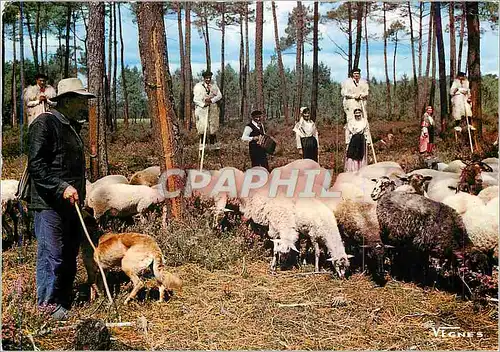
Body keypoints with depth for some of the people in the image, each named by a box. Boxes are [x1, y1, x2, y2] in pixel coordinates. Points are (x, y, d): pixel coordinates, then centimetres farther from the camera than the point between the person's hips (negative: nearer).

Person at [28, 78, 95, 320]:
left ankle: (65, 299, 24)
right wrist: (62, 187, -26)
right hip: (49, 204, -9)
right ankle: (48, 304, 7)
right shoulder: (45, 123, -10)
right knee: (52, 255, -4)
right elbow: (36, 165, -19)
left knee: (70, 255, 13)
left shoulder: (71, 127, 18)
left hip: (71, 204, 9)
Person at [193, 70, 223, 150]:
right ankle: (201, 143, 5)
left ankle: (213, 142, 18)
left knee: (213, 125, 6)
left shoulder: (214, 85, 6)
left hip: (212, 108, 3)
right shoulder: (198, 86, -3)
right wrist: (203, 104, -19)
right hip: (201, 108, -3)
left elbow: (219, 95, 3)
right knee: (202, 126, -6)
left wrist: (211, 100, -13)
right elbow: (195, 99, -5)